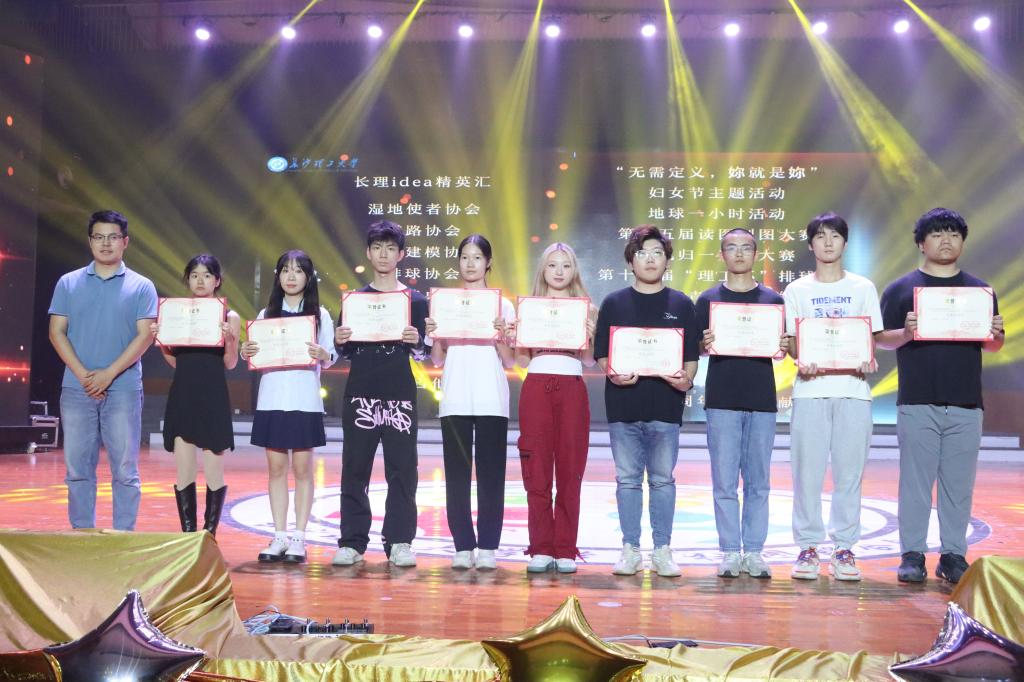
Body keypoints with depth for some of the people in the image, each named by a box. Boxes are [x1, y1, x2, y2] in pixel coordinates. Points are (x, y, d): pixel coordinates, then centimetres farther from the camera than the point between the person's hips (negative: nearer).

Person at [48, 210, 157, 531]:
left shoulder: (141, 286, 4)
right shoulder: (69, 283, 9)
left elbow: (145, 336, -4)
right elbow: (57, 331, 4)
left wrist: (108, 374, -12)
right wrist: (83, 374, -9)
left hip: (123, 390, -2)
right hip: (76, 389, 2)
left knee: (125, 470, 1)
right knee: (78, 468, 6)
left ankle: (124, 535, 7)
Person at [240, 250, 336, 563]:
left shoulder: (320, 314, 5)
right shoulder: (266, 314, 12)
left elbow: (330, 358, 0)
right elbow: (258, 357, 11)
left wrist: (322, 354, -21)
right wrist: (246, 353, -10)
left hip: (305, 401, -2)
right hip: (271, 399, 3)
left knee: (302, 468, 0)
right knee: (276, 467, 5)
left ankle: (298, 537, 5)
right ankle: (279, 536, 11)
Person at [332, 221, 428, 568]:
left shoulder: (416, 300, 7)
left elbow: (422, 354, 5)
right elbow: (346, 353, 13)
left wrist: (415, 342, -15)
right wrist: (340, 342, -8)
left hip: (400, 394, -1)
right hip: (360, 392, 1)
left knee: (402, 468, -1)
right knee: (355, 468, 2)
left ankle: (399, 542, 6)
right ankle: (352, 541, 9)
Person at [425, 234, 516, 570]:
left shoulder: (502, 304, 8)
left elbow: (510, 362, 5)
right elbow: (438, 360, 10)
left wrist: (501, 335, -12)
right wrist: (433, 336, -8)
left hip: (492, 400, -1)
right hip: (455, 400, 1)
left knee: (490, 474, -1)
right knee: (457, 474, 1)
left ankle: (487, 547, 5)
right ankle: (463, 546, 7)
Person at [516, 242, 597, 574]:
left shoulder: (585, 307, 10)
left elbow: (589, 361, 8)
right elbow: (522, 360, 9)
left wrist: (589, 337, -10)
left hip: (572, 389, 0)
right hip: (536, 388, 1)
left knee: (570, 471, 0)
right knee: (536, 472, -1)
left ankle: (565, 550, 7)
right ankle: (541, 548, 7)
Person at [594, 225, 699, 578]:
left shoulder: (681, 304, 8)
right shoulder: (613, 303, 7)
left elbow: (691, 356, 6)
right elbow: (601, 353, 5)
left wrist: (686, 379, -14)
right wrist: (613, 374, -15)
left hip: (665, 404, 0)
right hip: (623, 404, 0)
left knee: (662, 479, 6)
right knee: (628, 479, 6)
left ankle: (662, 551, 14)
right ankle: (630, 550, 14)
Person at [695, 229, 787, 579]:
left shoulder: (773, 300, 9)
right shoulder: (708, 299, 7)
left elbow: (785, 346, 10)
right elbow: (696, 348, 5)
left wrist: (783, 347, -12)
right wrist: (705, 344, -16)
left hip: (762, 400, 1)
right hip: (722, 401, -1)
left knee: (758, 481, 5)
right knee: (724, 481, 1)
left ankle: (754, 552, 14)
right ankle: (730, 552, 9)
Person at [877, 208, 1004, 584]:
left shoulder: (980, 290, 13)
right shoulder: (901, 289, 5)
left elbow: (994, 345, 13)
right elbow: (882, 339, 1)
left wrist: (996, 334, -9)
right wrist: (906, 333, -19)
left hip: (966, 403, 3)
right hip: (917, 402, -2)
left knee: (959, 483, 5)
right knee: (916, 480, -1)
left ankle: (954, 554, 14)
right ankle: (912, 554, 6)